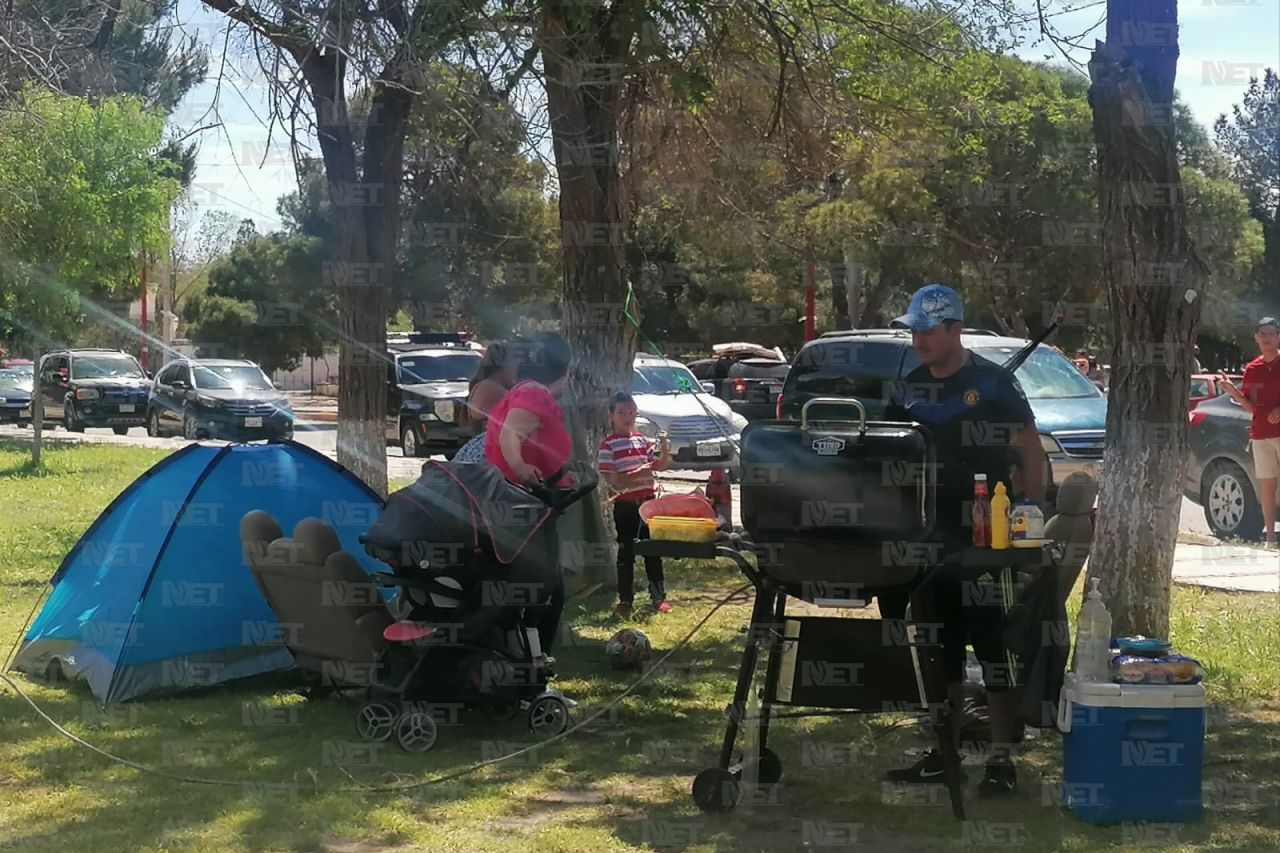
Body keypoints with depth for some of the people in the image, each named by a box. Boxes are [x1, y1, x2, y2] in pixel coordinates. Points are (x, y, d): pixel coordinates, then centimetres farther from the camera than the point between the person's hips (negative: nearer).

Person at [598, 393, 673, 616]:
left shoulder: (643, 440, 9)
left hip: (647, 501, 5)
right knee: (626, 552, 3)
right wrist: (636, 475, -24)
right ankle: (625, 600, 11)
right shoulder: (608, 444, -7)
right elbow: (609, 477, -14)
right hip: (625, 505, -4)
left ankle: (659, 597, 17)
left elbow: (659, 466, 8)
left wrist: (665, 455, -13)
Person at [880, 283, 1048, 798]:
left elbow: (1031, 450, -5)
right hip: (928, 538, 6)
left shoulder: (993, 383, -6)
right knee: (938, 649, 12)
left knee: (996, 648, -2)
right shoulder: (908, 390, 10)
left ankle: (1002, 759, 3)